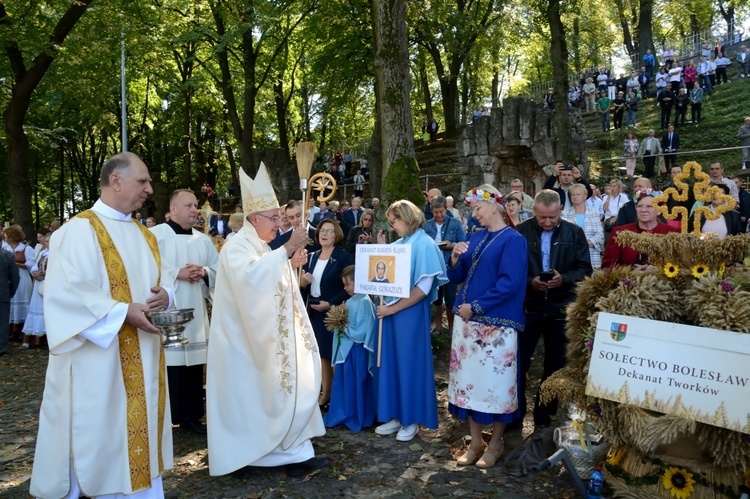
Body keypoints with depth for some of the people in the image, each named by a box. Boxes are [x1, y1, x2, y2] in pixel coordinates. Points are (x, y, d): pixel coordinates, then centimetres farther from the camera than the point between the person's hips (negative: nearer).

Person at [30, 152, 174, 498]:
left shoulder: (143, 235, 13)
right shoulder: (80, 231, -12)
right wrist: (123, 312, -23)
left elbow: (161, 279, 17)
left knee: (138, 427, 15)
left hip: (140, 361, 8)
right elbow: (65, 292, -19)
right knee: (99, 438, 3)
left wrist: (163, 296, -6)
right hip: (98, 361, -7)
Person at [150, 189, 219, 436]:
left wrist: (204, 273, -9)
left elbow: (219, 270, 11)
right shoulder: (155, 235, -4)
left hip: (195, 314, 5)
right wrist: (177, 273, -18)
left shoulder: (204, 240, 13)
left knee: (194, 365, 10)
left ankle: (191, 416, 22)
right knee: (168, 365, -2)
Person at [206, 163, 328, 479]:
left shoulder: (261, 248, 12)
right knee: (244, 398, 3)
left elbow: (272, 284, 17)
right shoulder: (236, 247, -16)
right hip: (243, 341, -8)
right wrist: (286, 249, -34)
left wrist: (291, 266, -1)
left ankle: (294, 455, 15)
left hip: (263, 339, 8)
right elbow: (250, 276, -37)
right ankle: (237, 458, 19)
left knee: (281, 391, 8)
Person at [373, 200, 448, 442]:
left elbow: (424, 287, -17)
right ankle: (395, 416, 24)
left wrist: (394, 308, -17)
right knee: (390, 361, 11)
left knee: (410, 362, 3)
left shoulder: (424, 244, -11)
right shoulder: (398, 244, 11)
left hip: (410, 312, -7)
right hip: (390, 309, 7)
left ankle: (411, 420, 18)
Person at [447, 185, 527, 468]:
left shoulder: (513, 239, -7)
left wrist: (476, 307, -16)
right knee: (470, 378, 10)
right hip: (467, 320, 7)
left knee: (495, 380, 2)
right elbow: (456, 278, 14)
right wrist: (455, 259, -6)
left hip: (496, 323, -7)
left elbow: (509, 283, -16)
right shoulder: (474, 238, 13)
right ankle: (475, 442, 22)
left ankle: (496, 444, 19)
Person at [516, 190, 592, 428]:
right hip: (528, 306, -1)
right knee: (518, 361, 2)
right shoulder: (521, 232, -3)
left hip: (561, 307, 1)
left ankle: (544, 416, 28)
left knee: (555, 364, 11)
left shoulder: (574, 233, 0)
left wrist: (564, 279, -18)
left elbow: (585, 269, -1)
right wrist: (530, 282, -18)